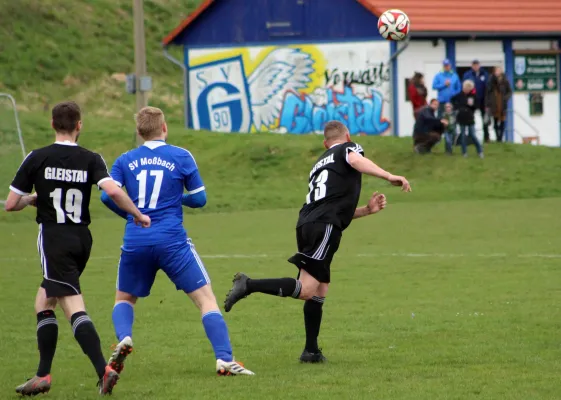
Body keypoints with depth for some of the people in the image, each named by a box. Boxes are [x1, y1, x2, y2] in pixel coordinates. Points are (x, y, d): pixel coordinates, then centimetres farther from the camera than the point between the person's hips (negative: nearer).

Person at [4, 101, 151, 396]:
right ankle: (43, 375, 14)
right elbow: (112, 190, -16)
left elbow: (11, 204, -1)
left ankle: (103, 370, -27)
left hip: (54, 239, -5)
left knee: (74, 308, -11)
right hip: (82, 238, 5)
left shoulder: (37, 159, -4)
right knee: (43, 303, 17)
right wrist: (138, 215, -3)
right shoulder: (91, 160, 0)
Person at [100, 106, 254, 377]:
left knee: (124, 298, 23)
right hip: (172, 242, -2)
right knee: (205, 297, 1)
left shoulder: (125, 161, 8)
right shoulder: (181, 157, 2)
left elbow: (107, 195, -2)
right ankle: (224, 359, -12)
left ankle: (123, 338, -7)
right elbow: (199, 199, 5)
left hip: (135, 242, 2)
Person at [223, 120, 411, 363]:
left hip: (307, 223, 8)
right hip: (324, 227, -8)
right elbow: (356, 161, -14)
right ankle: (249, 285, -24)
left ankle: (311, 350, 14)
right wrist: (389, 177, -20)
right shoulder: (349, 148, 13)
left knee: (319, 290, 15)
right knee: (306, 289, -15)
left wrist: (367, 210, 33)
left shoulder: (320, 163, 33)